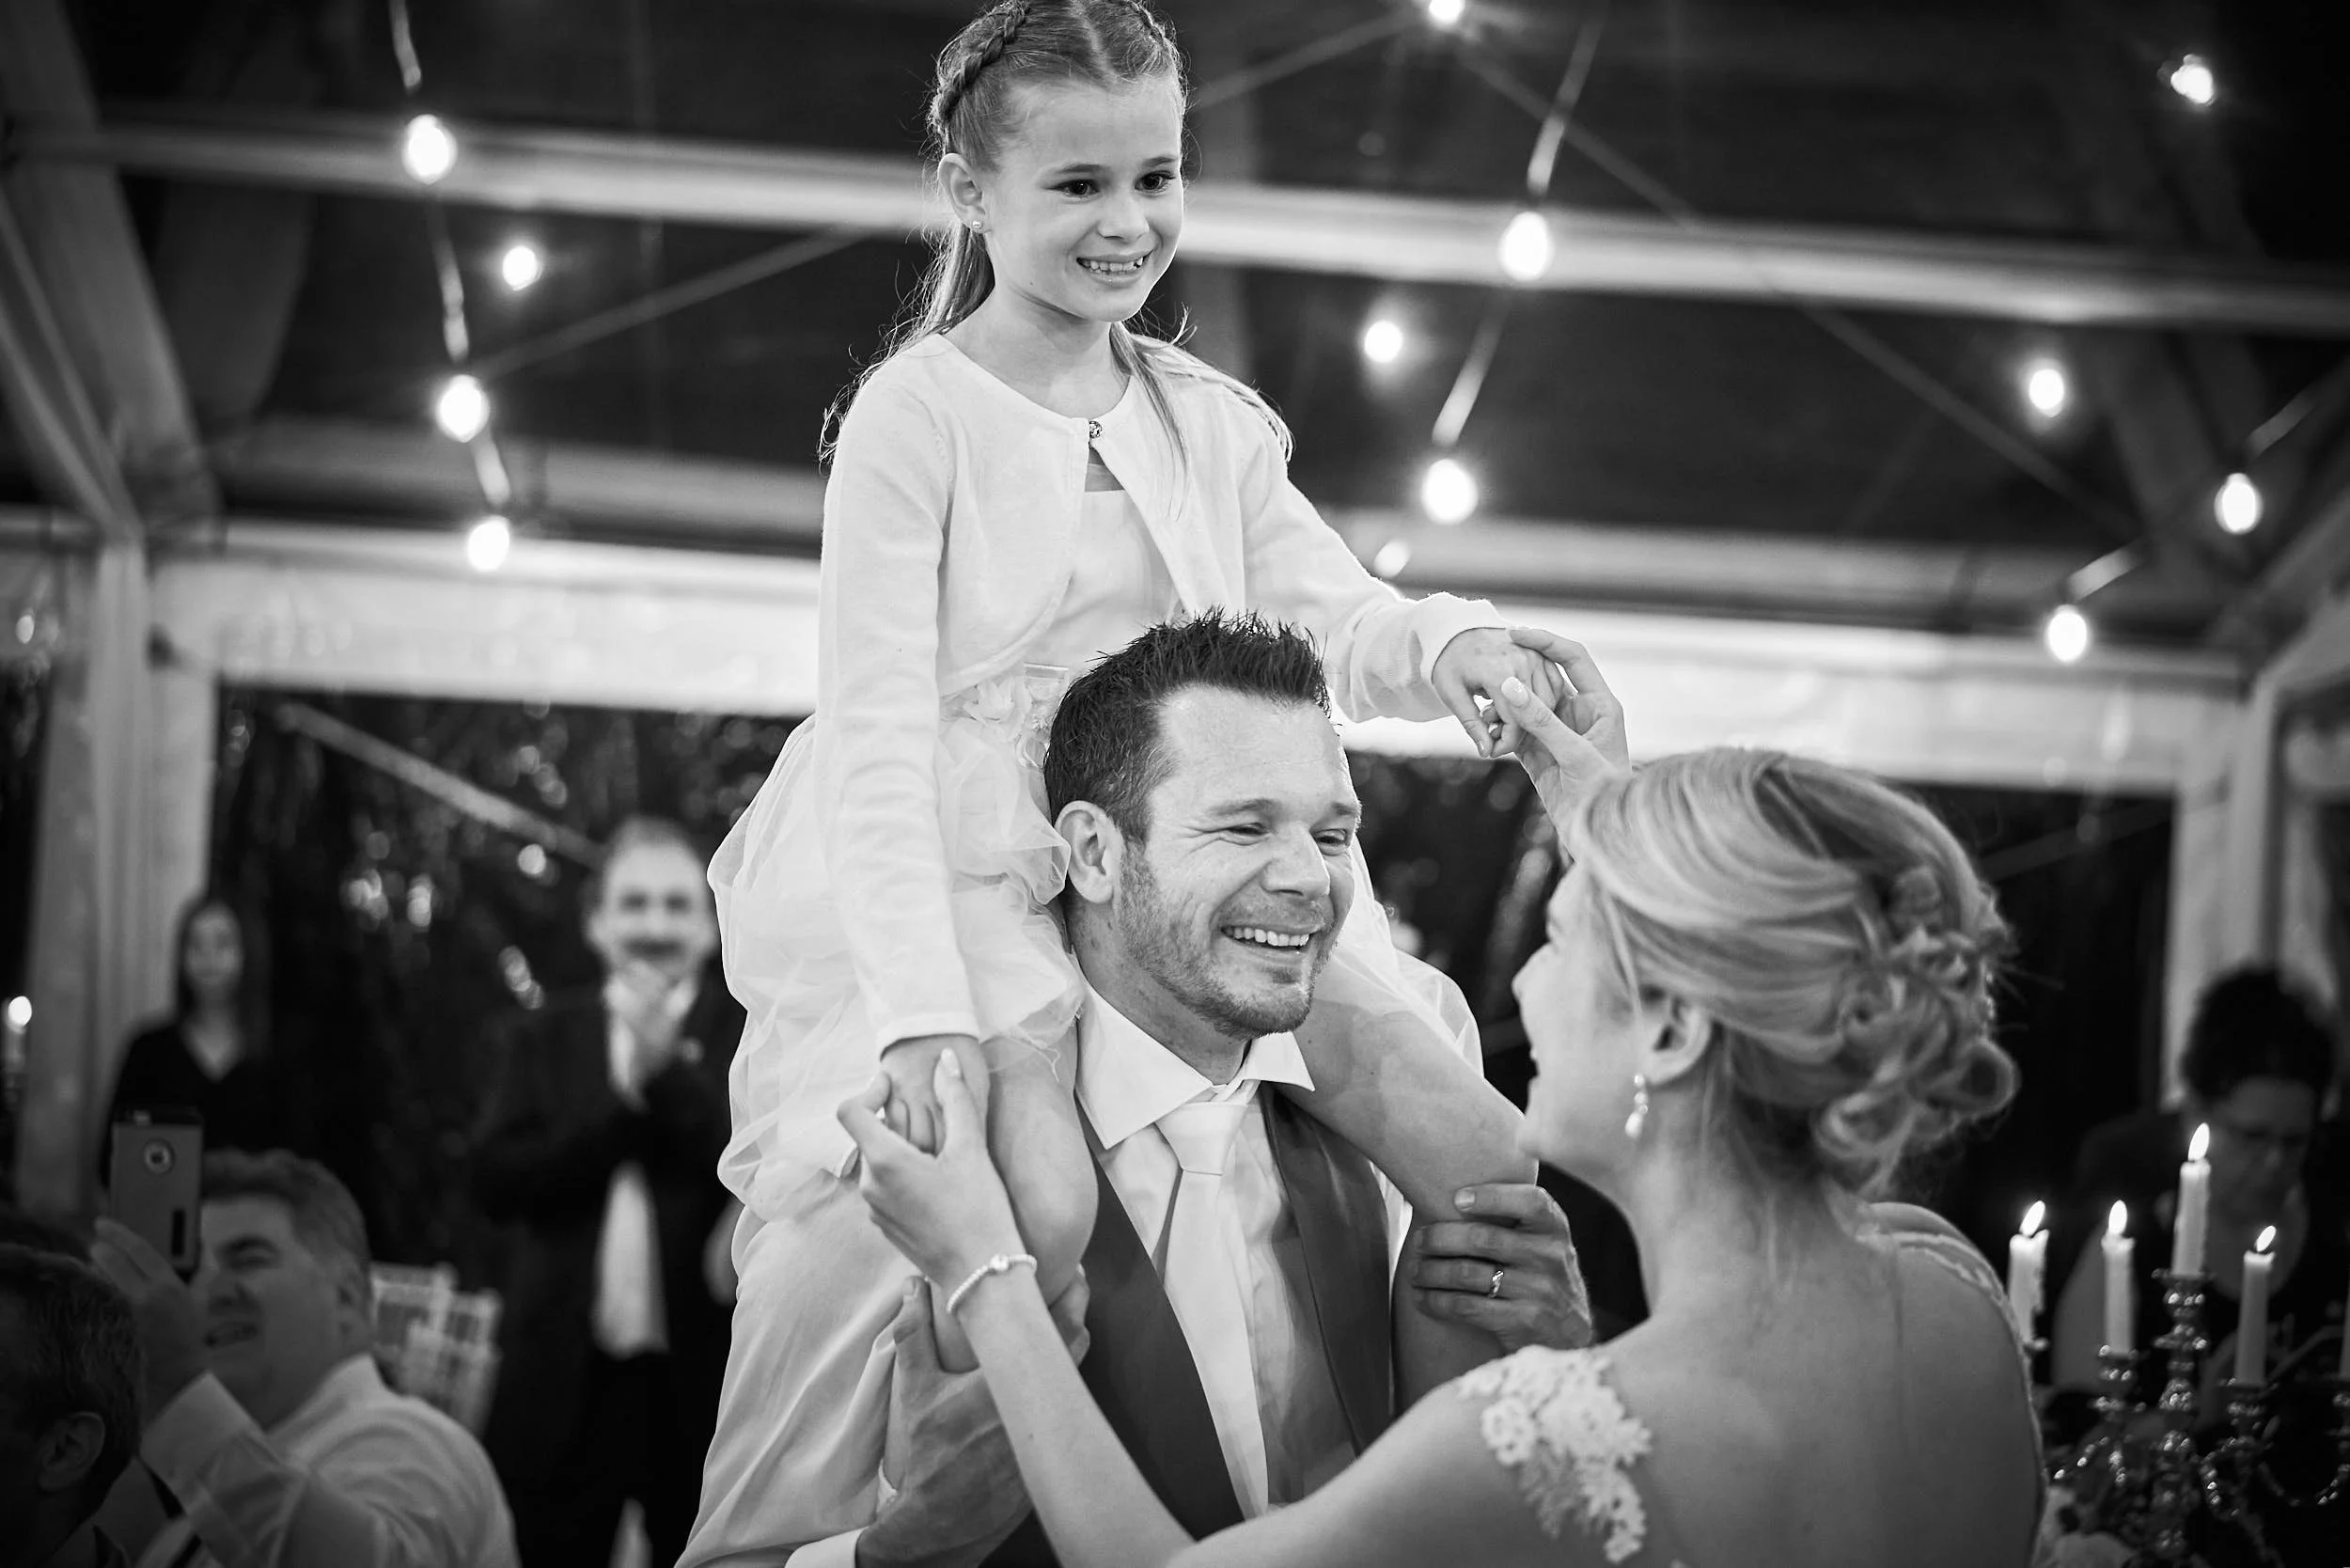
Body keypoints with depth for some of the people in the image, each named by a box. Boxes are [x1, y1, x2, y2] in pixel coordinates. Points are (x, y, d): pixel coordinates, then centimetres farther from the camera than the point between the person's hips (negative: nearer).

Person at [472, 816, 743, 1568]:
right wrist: (627, 1098, -10)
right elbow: (497, 1181, -3)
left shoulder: (753, 1036, 3)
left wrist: (666, 1071, -15)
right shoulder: (545, 1039, 10)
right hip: (564, 1383, 1)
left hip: (704, 1384, -1)